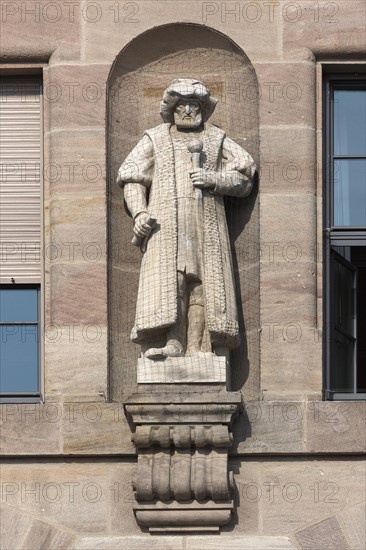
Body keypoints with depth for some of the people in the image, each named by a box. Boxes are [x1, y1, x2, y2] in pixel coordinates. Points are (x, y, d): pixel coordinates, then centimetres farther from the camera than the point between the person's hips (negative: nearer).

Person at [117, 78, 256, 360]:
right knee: (168, 282, -18)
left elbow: (245, 177, 14)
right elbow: (132, 178, 12)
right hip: (166, 223, -1)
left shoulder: (216, 139, 22)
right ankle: (171, 344, -26)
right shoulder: (155, 139, 21)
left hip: (207, 224, 1)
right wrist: (139, 212, -6)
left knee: (203, 284, -10)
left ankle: (197, 350, -15)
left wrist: (214, 179, -5)